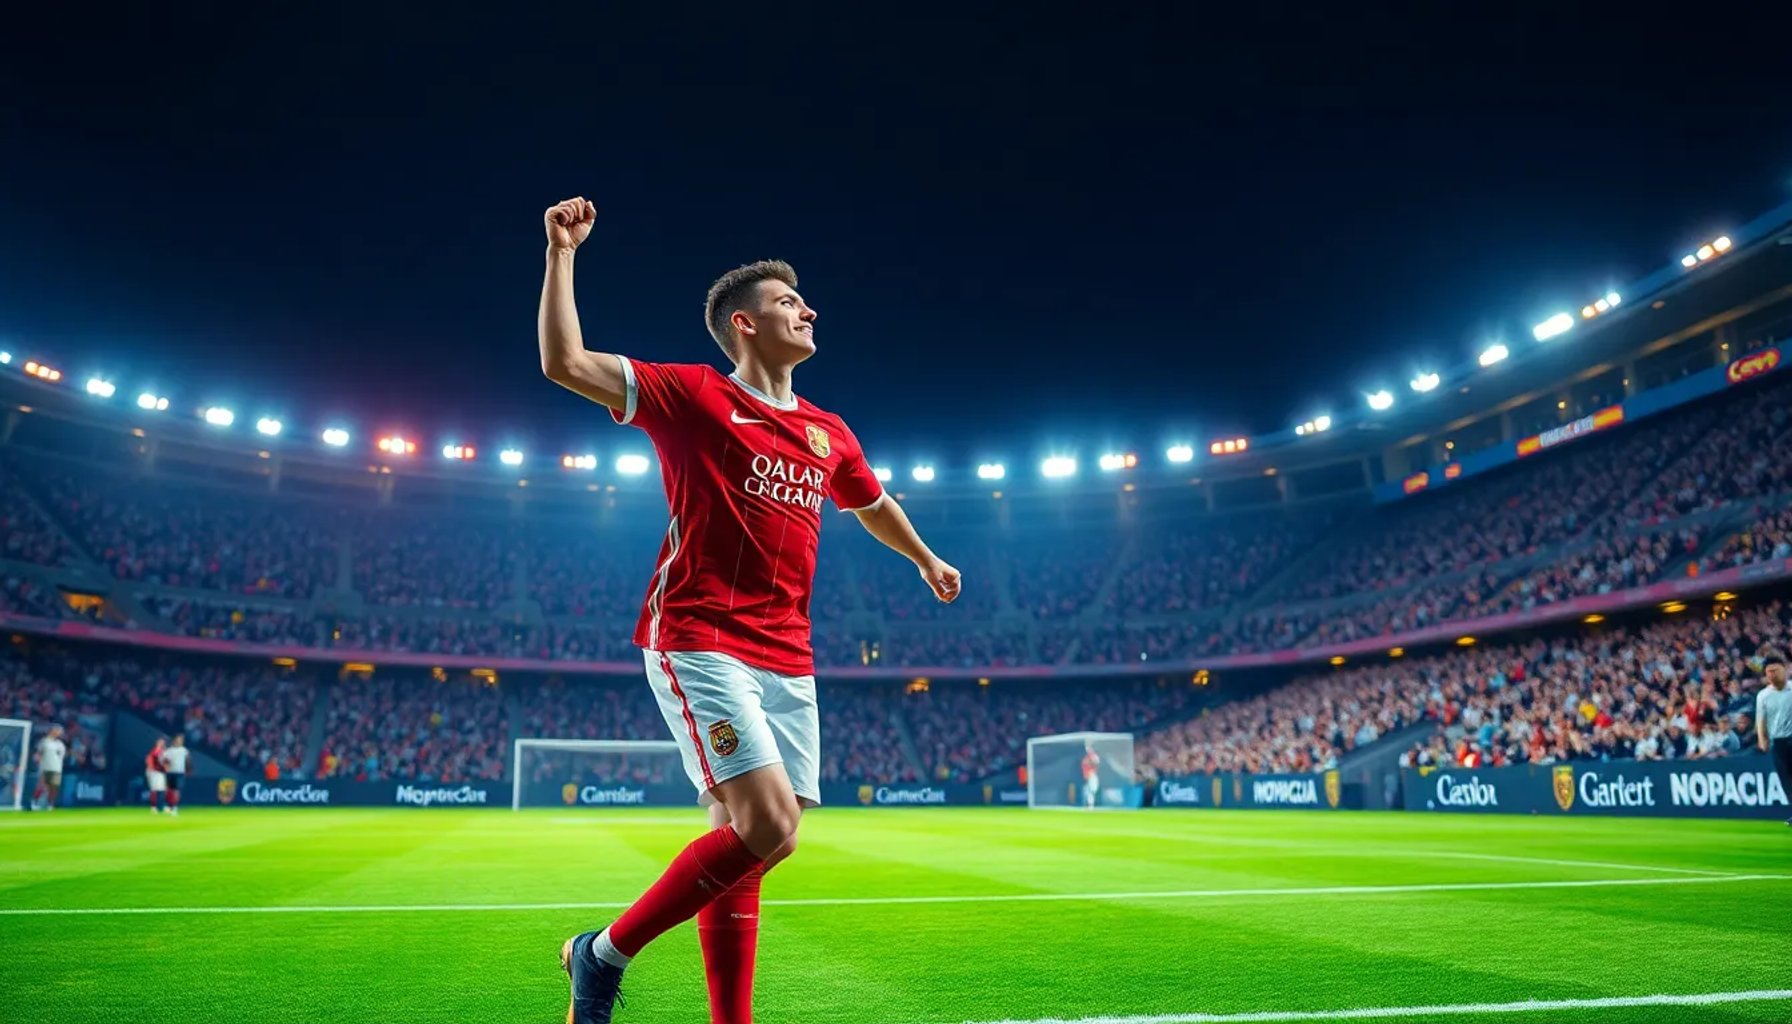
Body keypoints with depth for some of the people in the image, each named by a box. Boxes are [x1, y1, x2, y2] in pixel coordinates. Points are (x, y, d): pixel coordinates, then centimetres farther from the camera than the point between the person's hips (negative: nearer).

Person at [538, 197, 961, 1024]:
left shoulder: (828, 433, 16)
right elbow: (565, 364, -9)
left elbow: (873, 505, 35)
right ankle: (603, 953, 2)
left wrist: (925, 559, 48)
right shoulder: (695, 395, -1)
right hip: (699, 643, -6)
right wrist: (562, 253, -12)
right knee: (769, 828, -18)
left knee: (747, 842, 6)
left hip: (786, 660, 6)